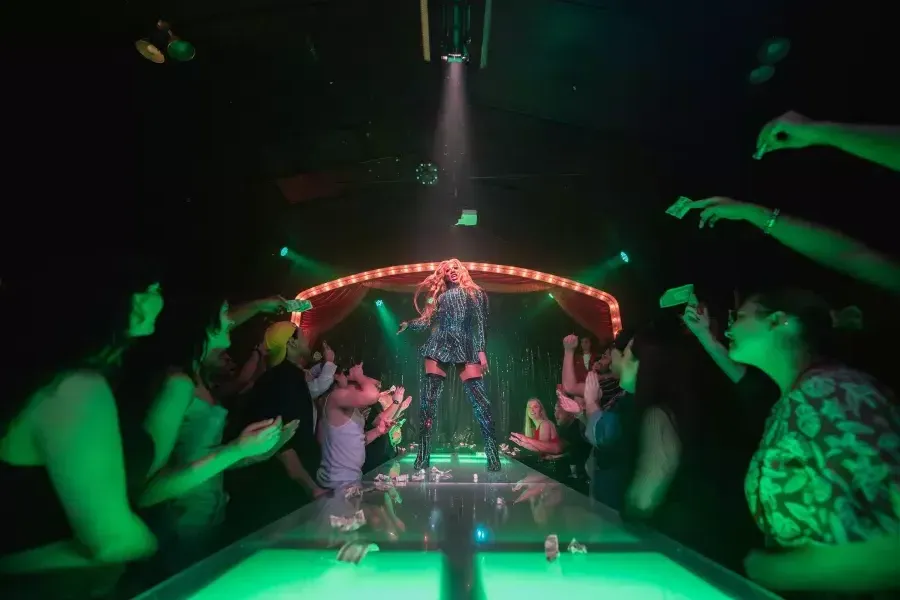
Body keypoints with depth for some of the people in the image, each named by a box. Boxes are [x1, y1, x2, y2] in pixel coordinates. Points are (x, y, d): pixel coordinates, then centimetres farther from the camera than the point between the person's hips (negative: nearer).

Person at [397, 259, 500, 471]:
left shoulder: (475, 294, 12)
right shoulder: (440, 297, 18)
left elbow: (479, 324, 6)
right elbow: (427, 320, 15)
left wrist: (481, 351, -2)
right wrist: (408, 324, 6)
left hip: (466, 348, -2)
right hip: (439, 347, 2)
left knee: (479, 399, -13)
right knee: (428, 400, -5)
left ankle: (493, 455, -9)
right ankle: (423, 456, -1)